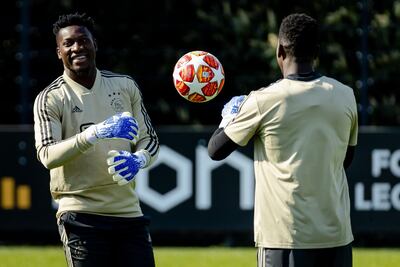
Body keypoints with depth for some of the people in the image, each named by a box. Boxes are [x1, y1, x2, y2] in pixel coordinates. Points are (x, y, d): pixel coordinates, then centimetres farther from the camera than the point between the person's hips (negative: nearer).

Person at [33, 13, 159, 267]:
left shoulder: (125, 86, 10)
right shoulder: (49, 99, -3)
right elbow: (47, 155, -17)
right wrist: (94, 134, -30)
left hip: (129, 210, 4)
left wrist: (138, 160, -10)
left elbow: (150, 139, 14)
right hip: (81, 215, -4)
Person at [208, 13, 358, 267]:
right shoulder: (345, 96, 3)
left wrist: (229, 117, 23)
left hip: (286, 237, -4)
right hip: (337, 234, 4)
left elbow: (216, 150, 5)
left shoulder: (263, 101, -8)